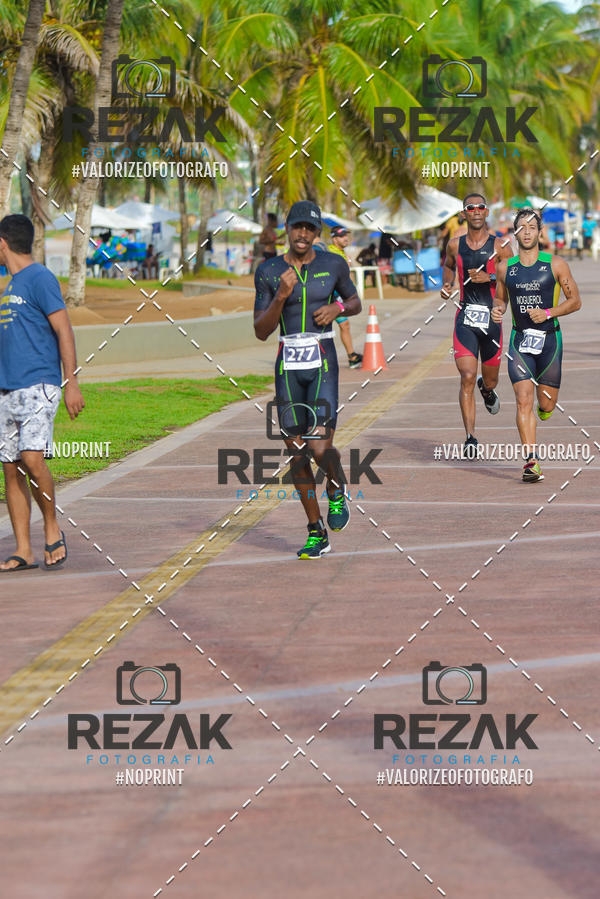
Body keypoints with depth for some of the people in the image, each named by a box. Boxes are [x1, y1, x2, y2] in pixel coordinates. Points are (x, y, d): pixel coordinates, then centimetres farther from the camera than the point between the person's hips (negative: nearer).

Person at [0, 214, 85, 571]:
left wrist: (72, 384, -17)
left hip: (38, 387, -9)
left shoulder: (40, 279, -7)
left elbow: (64, 331, -11)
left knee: (31, 458, -21)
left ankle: (53, 529, -2)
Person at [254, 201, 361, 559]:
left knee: (320, 447, -16)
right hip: (288, 367, 2)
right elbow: (261, 331, -2)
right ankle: (317, 534, 16)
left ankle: (337, 491, 20)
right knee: (297, 454, 4)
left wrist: (337, 307, -6)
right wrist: (282, 296, -17)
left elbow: (355, 303, 17)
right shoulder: (268, 271, 1)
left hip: (323, 365, -2)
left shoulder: (333, 264, 0)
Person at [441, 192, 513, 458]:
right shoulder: (455, 245, 6)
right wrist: (447, 286, 9)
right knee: (467, 377, -15)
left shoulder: (499, 247, -2)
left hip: (492, 317, 0)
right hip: (465, 317, 0)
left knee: (490, 380, 15)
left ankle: (487, 390, 56)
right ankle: (470, 439, -16)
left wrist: (489, 277, -17)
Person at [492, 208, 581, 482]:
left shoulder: (555, 264, -3)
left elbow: (575, 301, 1)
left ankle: (543, 406, 47)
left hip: (549, 338, 0)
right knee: (524, 400, -15)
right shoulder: (505, 267, 4)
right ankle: (532, 461, -17)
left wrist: (548, 313, -14)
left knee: (546, 405, 7)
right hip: (519, 339, 0)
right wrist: (497, 309, -4)